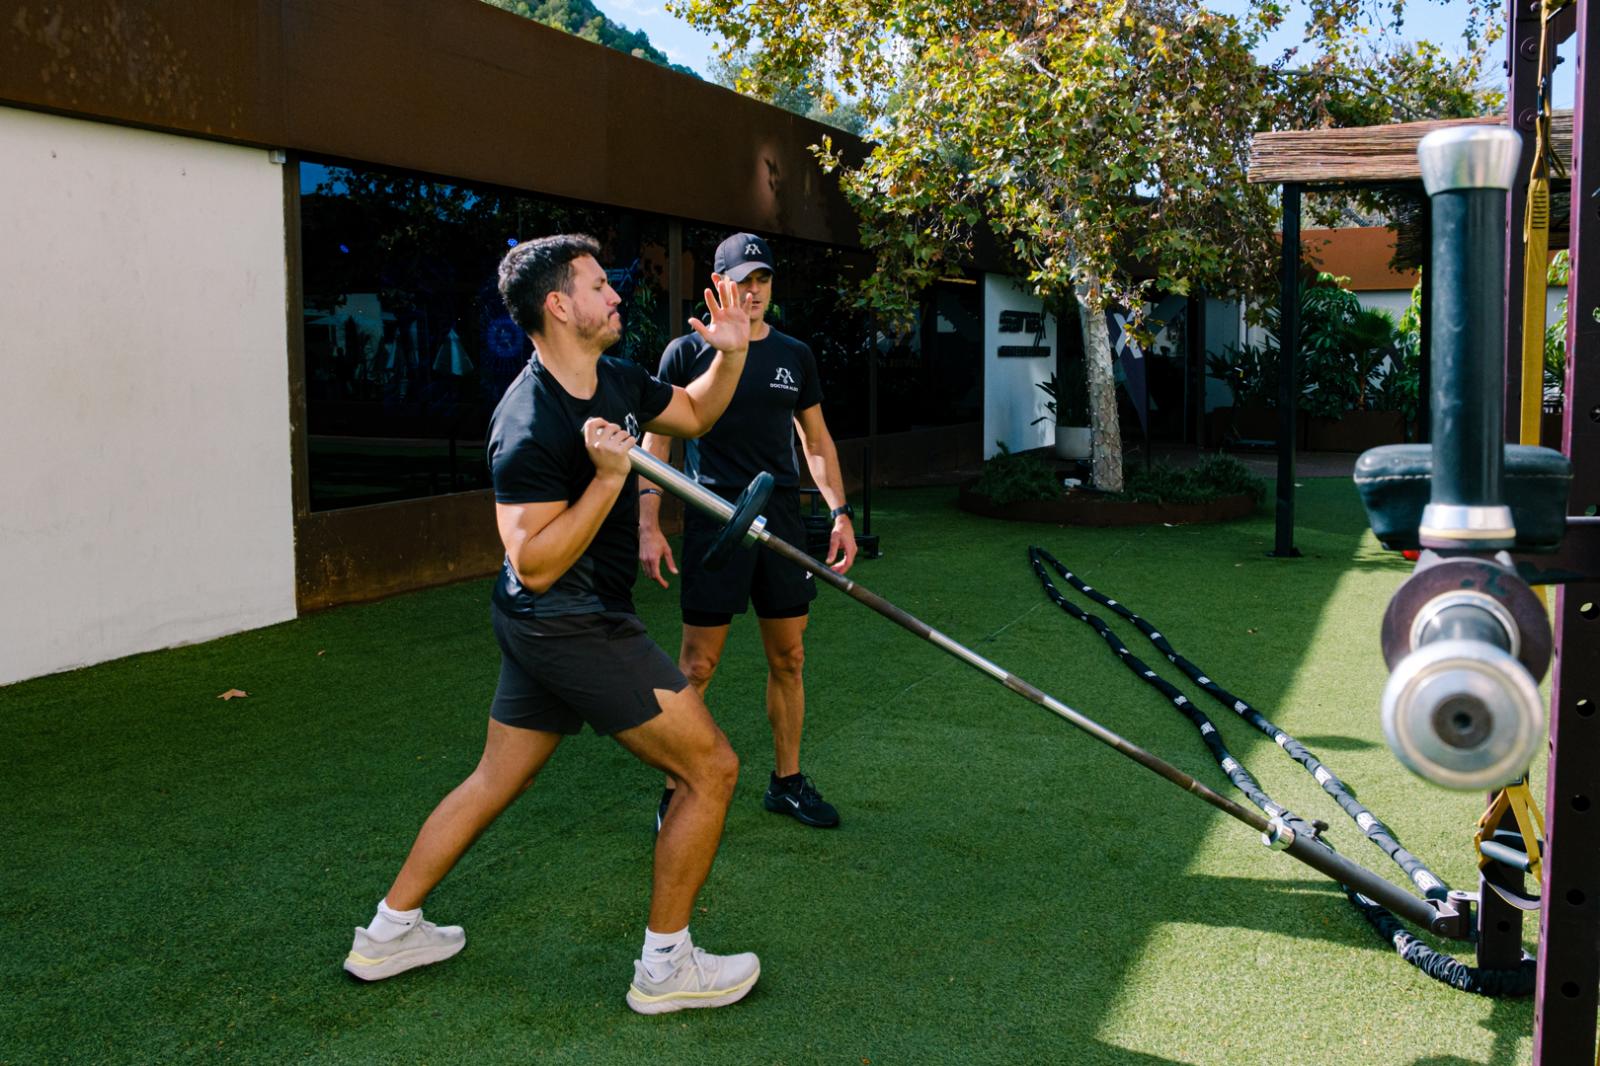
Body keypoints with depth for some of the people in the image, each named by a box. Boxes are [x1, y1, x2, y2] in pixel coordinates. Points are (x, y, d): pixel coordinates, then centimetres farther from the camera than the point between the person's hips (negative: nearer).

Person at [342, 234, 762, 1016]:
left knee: (495, 781, 20)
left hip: (543, 628, 10)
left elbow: (695, 414, 21)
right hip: (576, 628, -10)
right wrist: (608, 477, -29)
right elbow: (535, 564, -25)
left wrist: (729, 355, 3)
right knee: (710, 769, -2)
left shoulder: (616, 381, 4)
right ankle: (665, 966, 10)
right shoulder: (529, 428, -23)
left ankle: (389, 931, 34)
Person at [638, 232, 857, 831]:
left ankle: (787, 781, 23)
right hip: (713, 521, -4)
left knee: (788, 657, 9)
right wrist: (648, 525, -9)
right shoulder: (687, 353, 0)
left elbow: (816, 441, 17)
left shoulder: (794, 356, 11)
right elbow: (656, 441, 0)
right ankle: (677, 794, 9)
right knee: (696, 666, -3)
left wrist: (840, 513, 9)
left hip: (781, 519, 4)